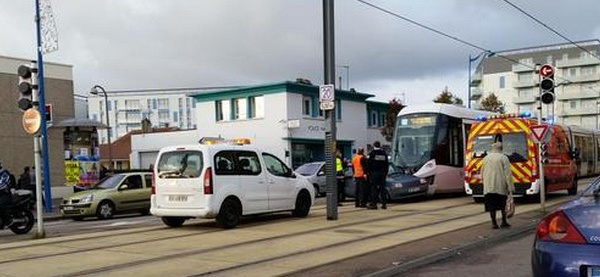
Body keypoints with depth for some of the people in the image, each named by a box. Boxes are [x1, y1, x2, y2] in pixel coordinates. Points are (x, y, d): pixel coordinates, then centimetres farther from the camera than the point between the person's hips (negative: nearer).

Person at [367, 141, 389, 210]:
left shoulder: (372, 153, -4)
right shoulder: (384, 153, 11)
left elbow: (368, 164, -6)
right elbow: (387, 164, 14)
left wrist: (368, 172, 1)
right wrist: (386, 173, 19)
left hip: (374, 173, -4)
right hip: (383, 173, 4)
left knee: (374, 188, -3)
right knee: (382, 188, 6)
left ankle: (373, 204, -5)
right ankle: (384, 204, 5)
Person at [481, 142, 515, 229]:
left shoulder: (486, 158, 7)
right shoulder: (503, 158, -5)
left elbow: (482, 173, 14)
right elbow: (508, 173, -8)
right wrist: (510, 187, -7)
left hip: (488, 187, 2)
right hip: (500, 186, -2)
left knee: (491, 205, 3)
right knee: (502, 205, 12)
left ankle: (494, 223, 2)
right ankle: (504, 222, 15)